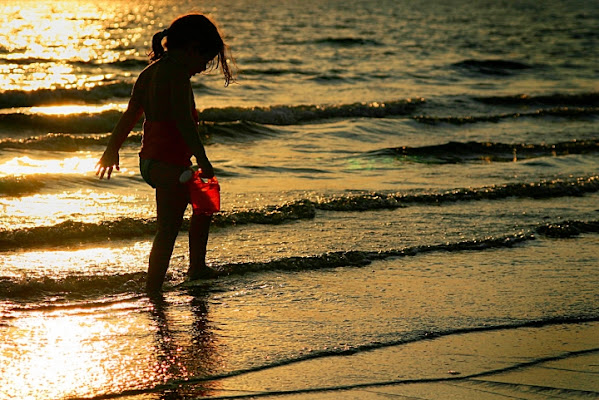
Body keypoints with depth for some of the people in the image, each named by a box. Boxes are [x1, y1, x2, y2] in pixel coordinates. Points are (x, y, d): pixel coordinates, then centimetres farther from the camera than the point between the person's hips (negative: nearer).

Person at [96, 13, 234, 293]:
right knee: (167, 231, -6)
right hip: (170, 163, -10)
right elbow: (183, 120, -22)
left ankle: (197, 268, 32)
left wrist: (112, 150, 27)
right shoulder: (177, 70, -12)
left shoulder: (149, 72, 14)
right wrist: (202, 160, -23)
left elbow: (129, 115, 20)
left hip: (149, 162, 10)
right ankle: (153, 292, -6)